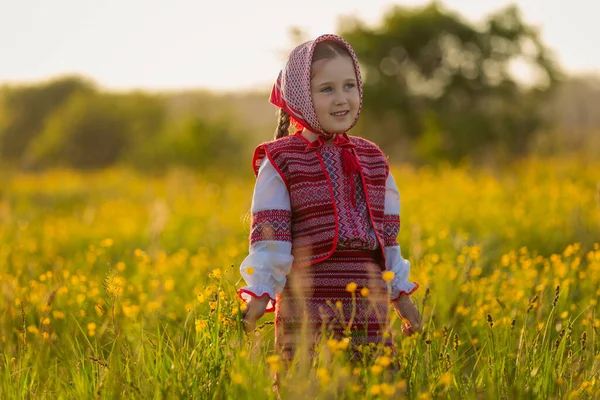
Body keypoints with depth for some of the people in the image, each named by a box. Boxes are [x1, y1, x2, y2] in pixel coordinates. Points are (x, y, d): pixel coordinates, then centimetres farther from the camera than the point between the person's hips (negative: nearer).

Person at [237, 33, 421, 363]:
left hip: (369, 308, 4)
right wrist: (259, 296, -13)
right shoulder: (280, 161, 0)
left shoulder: (372, 160, 15)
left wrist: (401, 296, 20)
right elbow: (269, 235, -5)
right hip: (307, 309, -4)